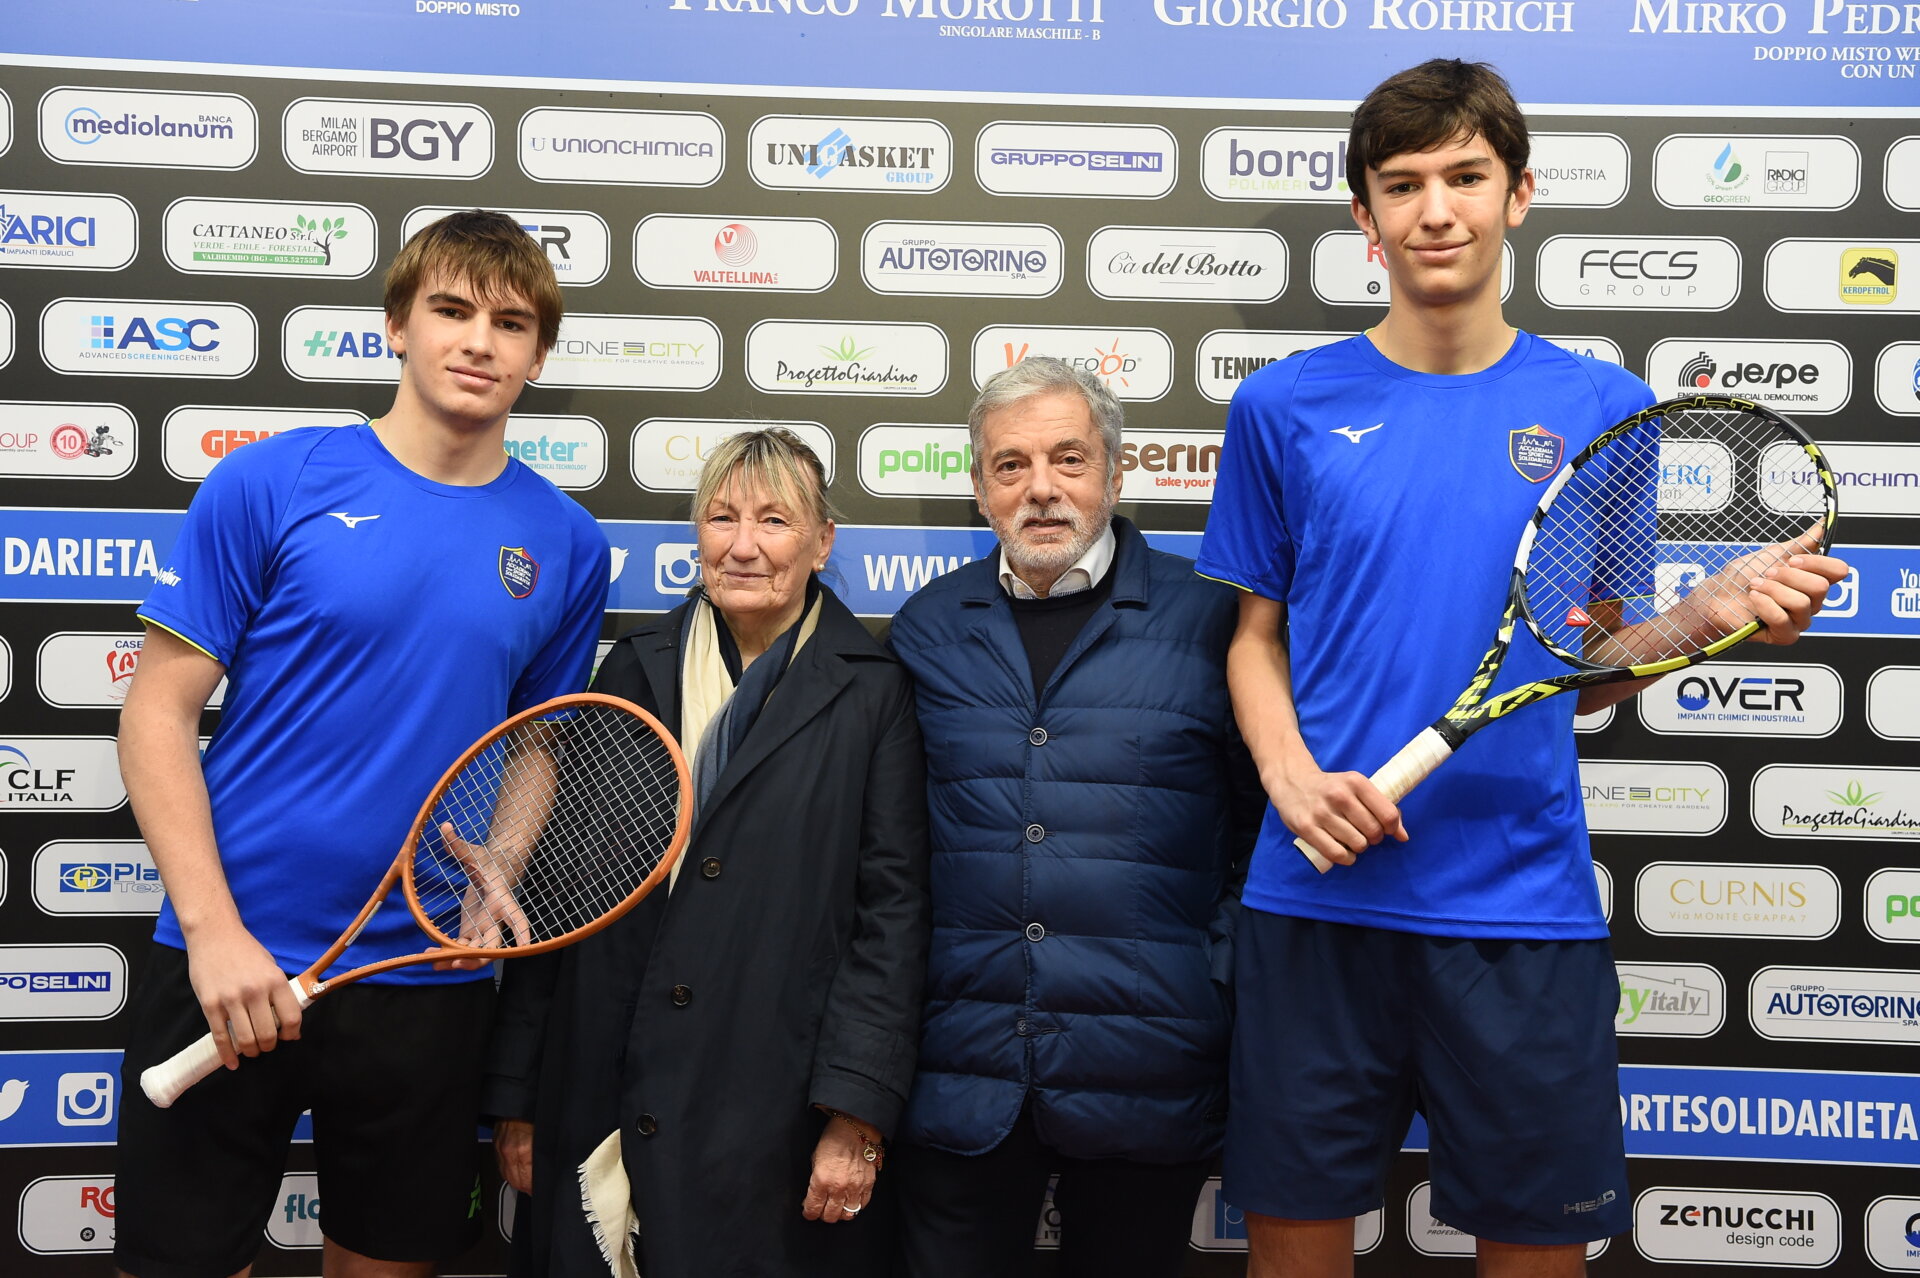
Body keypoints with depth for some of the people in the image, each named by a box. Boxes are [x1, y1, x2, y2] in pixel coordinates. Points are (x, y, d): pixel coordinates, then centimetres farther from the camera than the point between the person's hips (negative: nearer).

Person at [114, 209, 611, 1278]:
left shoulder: (567, 545, 3)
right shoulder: (269, 484, -5)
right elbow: (159, 715, -4)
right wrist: (215, 930, -13)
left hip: (429, 985, 3)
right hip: (230, 968, -2)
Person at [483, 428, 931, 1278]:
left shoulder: (872, 692, -1)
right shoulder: (635, 669, 8)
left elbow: (892, 910, -5)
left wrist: (856, 1115, -12)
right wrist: (515, 1096, 7)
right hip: (599, 1110, 3)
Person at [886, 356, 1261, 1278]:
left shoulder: (1205, 616, -1)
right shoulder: (928, 628, 7)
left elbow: (1257, 827, 2)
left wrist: (1219, 989, -4)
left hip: (1145, 1087, -2)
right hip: (959, 1084, 2)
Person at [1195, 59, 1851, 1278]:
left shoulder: (1604, 409, 4)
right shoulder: (1286, 405, 2)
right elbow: (1258, 637, 8)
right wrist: (1292, 777, -10)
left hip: (1526, 906, 1)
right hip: (1321, 894, 0)